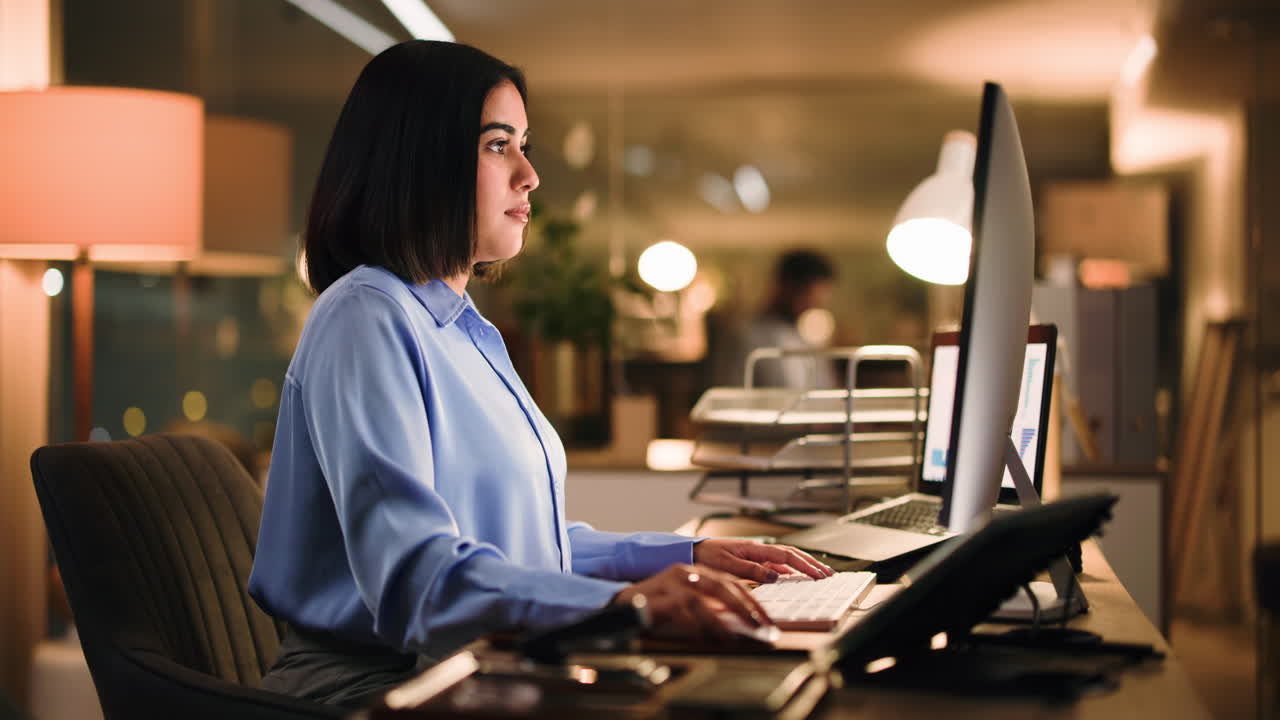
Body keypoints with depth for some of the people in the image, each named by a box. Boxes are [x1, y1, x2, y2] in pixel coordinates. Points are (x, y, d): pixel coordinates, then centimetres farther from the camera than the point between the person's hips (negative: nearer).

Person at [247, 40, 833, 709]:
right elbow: (412, 571, -25)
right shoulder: (366, 317, -12)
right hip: (375, 680, -9)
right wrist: (620, 601, -38)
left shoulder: (463, 328, 18)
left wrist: (688, 555, 13)